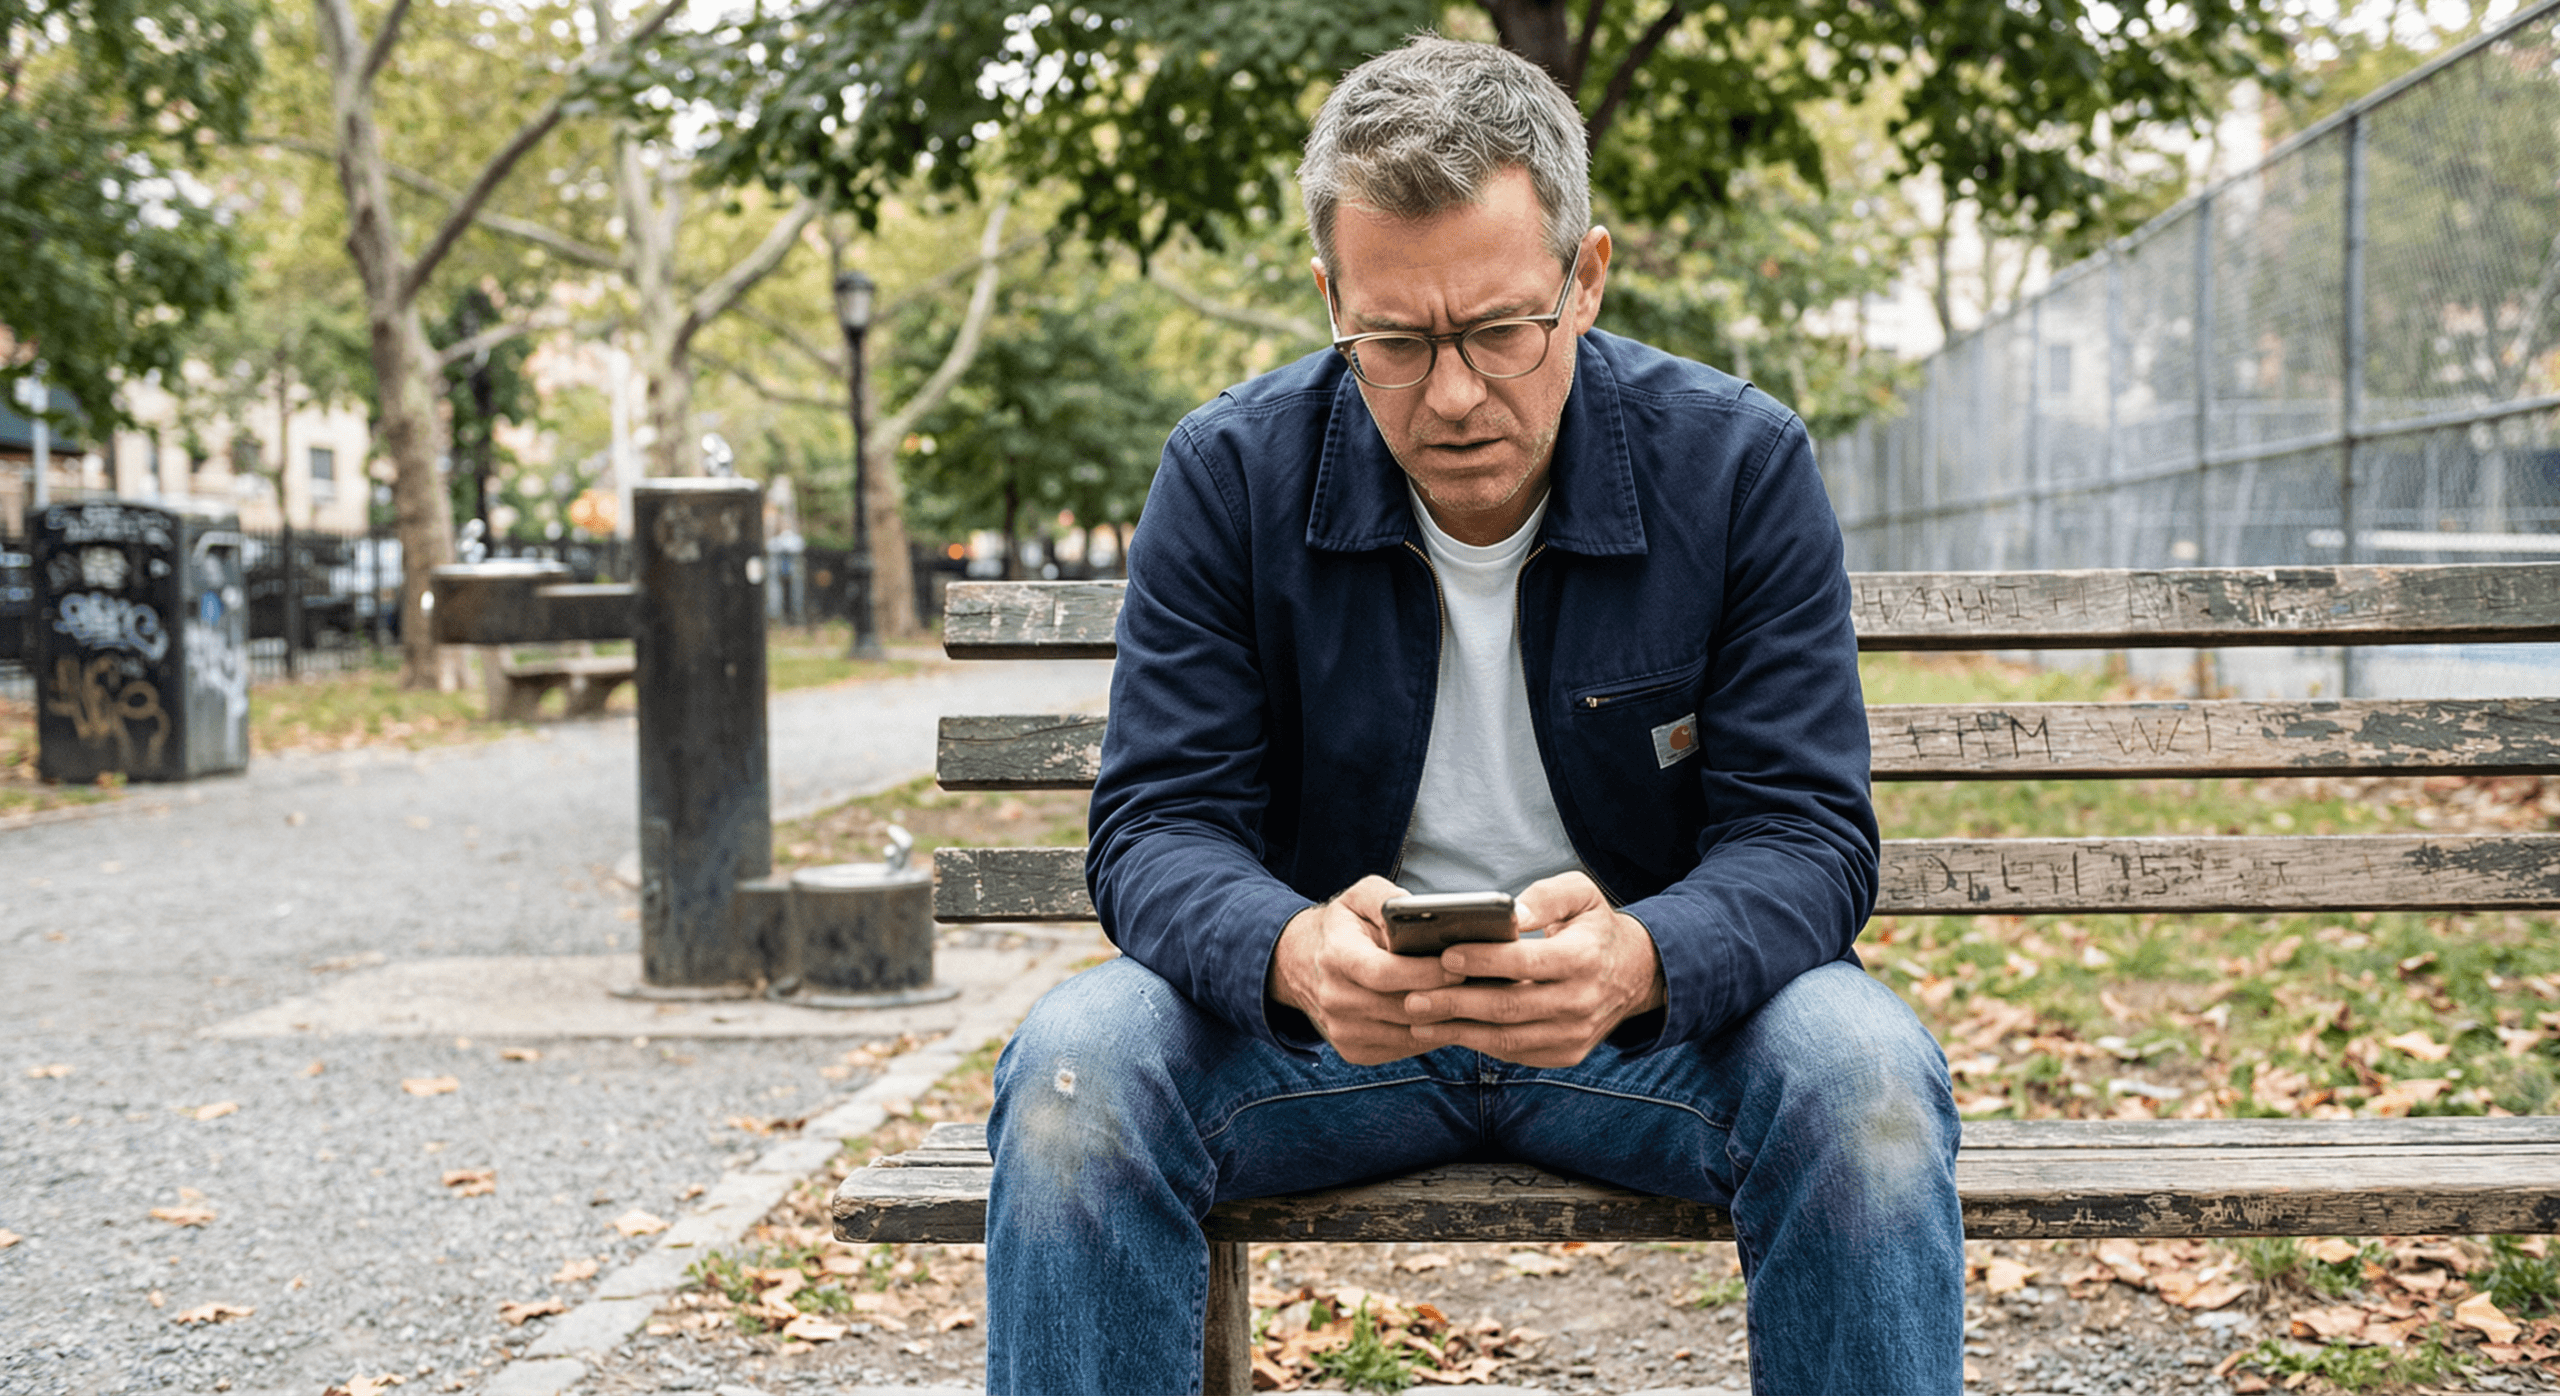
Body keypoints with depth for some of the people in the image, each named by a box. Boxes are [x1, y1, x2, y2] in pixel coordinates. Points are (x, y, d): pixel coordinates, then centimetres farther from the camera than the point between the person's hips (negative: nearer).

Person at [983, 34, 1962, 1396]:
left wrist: (1639, 960, -36)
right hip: (1327, 1010, 1)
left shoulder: (1740, 464, -10)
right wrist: (1295, 954, -35)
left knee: (1866, 1076, -30)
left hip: (1654, 1005, 0)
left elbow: (1806, 832, -12)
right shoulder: (1228, 475, -8)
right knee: (1074, 1068, -27)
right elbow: (1161, 823, -9)